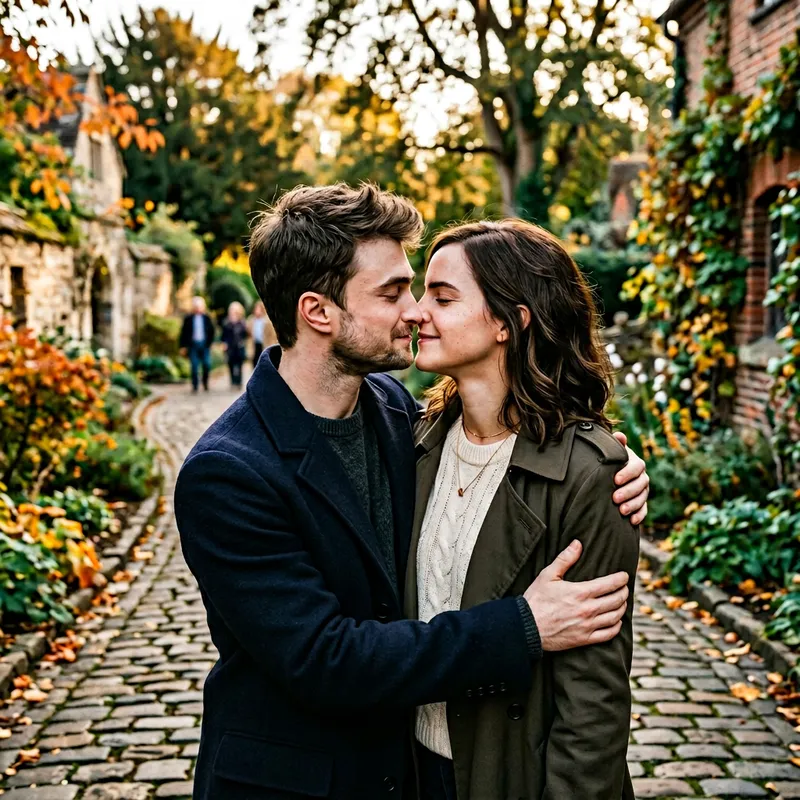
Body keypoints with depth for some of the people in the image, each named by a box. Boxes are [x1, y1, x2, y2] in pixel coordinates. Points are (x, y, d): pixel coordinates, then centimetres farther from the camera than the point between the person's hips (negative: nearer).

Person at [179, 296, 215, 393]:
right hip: (193, 344, -1)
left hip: (204, 344, 1)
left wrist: (210, 342, 3)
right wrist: (183, 346, 0)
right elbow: (183, 333, 4)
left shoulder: (207, 318, 6)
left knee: (207, 365, -4)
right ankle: (195, 385, 4)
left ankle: (205, 383, 18)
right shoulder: (188, 318, 2)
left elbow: (212, 331, 12)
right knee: (194, 366, -2)